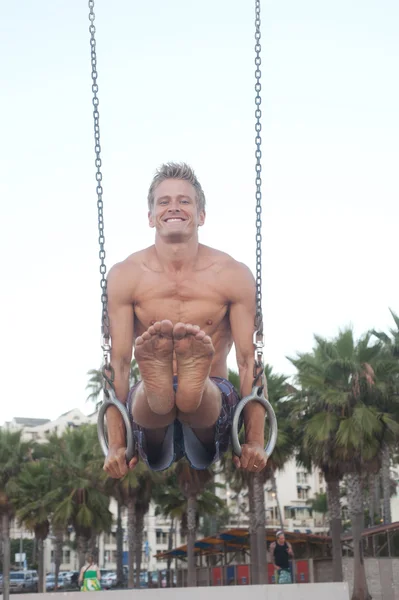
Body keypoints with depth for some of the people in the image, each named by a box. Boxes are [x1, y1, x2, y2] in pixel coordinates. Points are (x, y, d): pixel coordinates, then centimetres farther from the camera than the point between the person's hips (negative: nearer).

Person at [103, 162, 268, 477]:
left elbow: (250, 361, -1)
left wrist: (256, 443, -11)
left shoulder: (234, 275, 3)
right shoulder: (125, 276, 3)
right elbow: (117, 362, -2)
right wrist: (115, 446, -11)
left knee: (197, 400, -39)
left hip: (213, 395, 0)